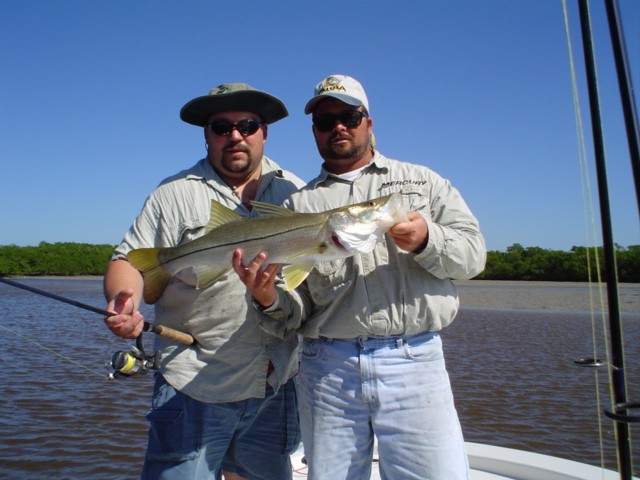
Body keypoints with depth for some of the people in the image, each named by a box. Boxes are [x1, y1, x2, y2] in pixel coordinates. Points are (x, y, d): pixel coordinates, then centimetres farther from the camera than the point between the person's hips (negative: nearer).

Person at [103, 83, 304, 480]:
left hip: (277, 385, 4)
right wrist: (124, 300, -25)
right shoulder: (175, 194, -1)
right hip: (195, 386, -3)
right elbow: (130, 262, -6)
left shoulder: (294, 191, 8)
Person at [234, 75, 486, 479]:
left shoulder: (422, 181, 12)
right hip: (326, 369, 1)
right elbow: (296, 309, 8)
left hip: (414, 360, 0)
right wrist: (270, 299, -14)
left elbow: (473, 252, 4)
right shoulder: (299, 204, 12)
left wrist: (427, 240, -15)